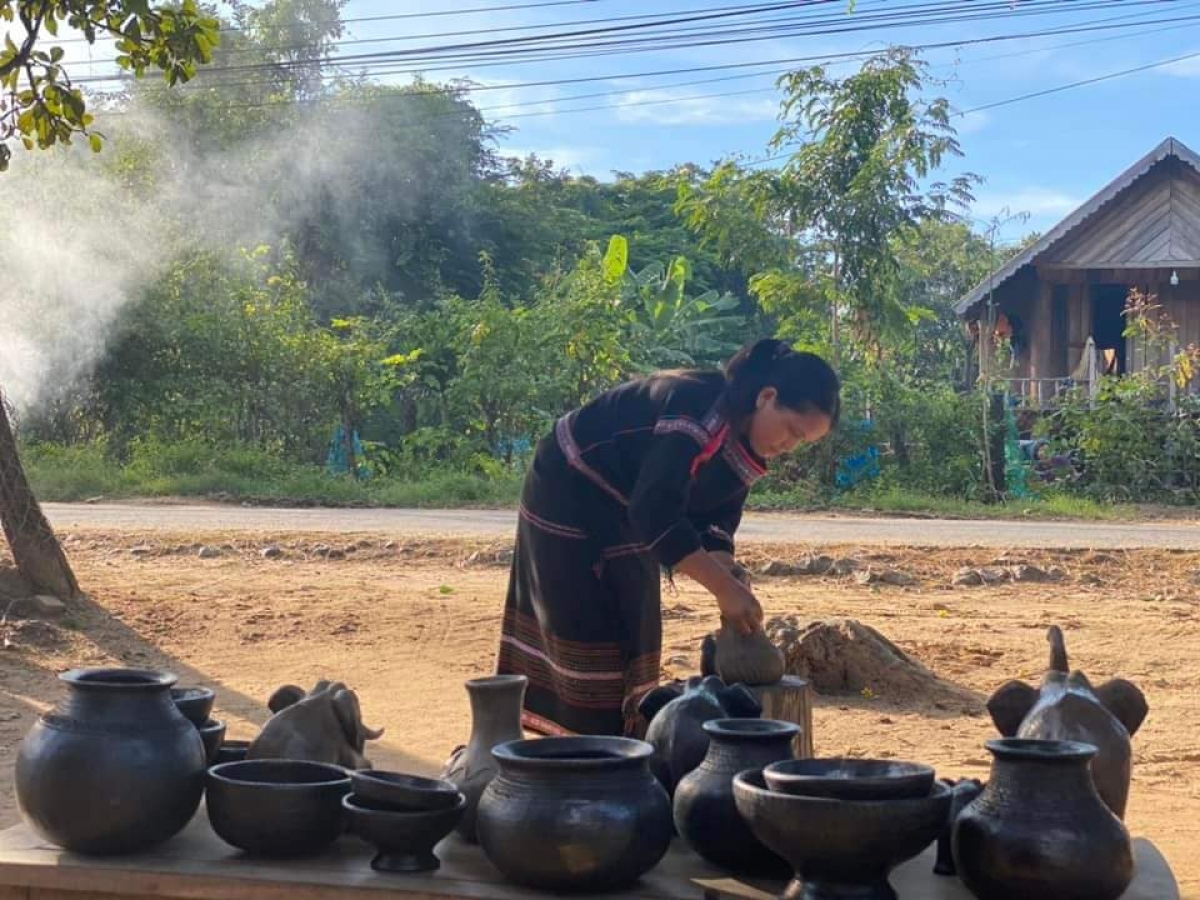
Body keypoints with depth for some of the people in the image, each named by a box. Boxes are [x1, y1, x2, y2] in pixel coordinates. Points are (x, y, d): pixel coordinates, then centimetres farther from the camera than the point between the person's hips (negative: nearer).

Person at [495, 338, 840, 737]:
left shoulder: (749, 443, -7)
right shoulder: (695, 408, -35)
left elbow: (716, 516, -3)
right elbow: (655, 512, -40)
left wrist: (731, 583, -22)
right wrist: (726, 588, -40)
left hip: (624, 514, 9)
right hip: (568, 490, -9)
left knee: (634, 633, 7)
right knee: (587, 630, -10)